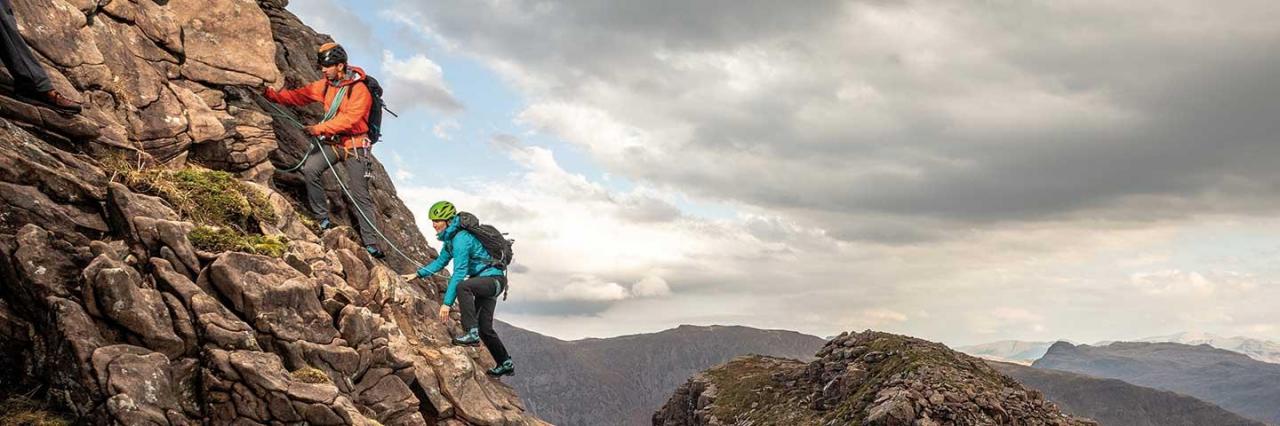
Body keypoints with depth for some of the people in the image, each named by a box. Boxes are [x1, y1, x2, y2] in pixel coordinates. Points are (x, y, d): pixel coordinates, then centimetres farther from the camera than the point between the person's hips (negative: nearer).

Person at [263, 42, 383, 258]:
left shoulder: (359, 90, -17)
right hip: (331, 141, 6)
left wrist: (320, 128, -29)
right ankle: (322, 219, -6)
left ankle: (371, 243, 3)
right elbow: (298, 95, 5)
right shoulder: (325, 85, 5)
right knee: (310, 169, -19)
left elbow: (349, 119, -26)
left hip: (354, 145, -6)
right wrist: (270, 94, -7)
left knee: (360, 195, -3)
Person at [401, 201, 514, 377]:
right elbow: (440, 262, 20)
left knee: (463, 286, -37)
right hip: (486, 282, 10)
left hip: (494, 278, -10)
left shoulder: (461, 238, -23)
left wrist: (447, 303, -27)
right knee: (484, 328, 13)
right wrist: (418, 274, 10)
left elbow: (459, 273, -27)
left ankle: (472, 333, -31)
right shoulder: (451, 238, 8)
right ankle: (506, 364, 26)